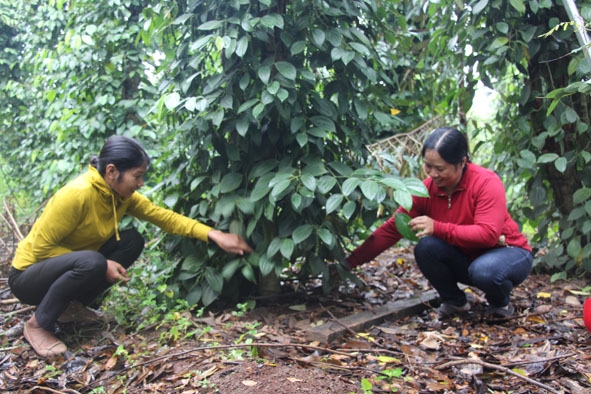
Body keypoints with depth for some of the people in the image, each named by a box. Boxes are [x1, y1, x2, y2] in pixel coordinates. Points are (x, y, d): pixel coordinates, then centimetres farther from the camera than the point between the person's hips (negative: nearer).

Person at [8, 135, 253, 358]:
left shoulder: (122, 194, -7)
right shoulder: (77, 194, -30)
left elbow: (164, 216, -9)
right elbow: (40, 248, -25)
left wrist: (214, 235, -18)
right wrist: (102, 266, -26)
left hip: (72, 267, 7)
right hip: (27, 276, -7)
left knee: (132, 241, -9)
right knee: (91, 262, -36)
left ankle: (73, 305, 4)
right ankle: (37, 324, -12)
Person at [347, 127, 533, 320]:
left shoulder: (487, 182, -23)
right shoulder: (426, 190, -12)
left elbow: (488, 234, -32)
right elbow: (391, 229, -14)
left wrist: (437, 228, -38)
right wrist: (349, 262, -21)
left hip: (508, 253, -4)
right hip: (467, 258, 4)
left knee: (484, 270, -37)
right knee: (426, 247, -24)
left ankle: (500, 304, 0)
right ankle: (455, 301, 2)